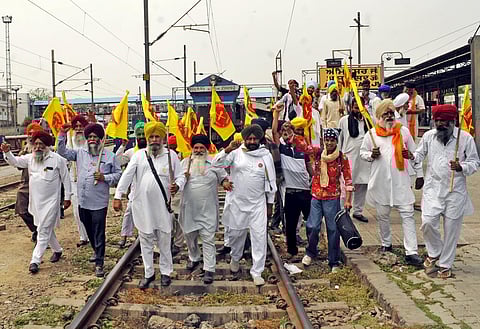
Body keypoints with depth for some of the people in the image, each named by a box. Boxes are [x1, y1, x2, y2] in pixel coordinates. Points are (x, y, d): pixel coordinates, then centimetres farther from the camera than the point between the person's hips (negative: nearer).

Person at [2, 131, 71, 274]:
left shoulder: (57, 159, -10)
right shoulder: (30, 158, 2)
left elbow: (65, 178, -4)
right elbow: (15, 161, -5)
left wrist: (67, 197, -2)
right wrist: (7, 152, -26)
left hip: (50, 201, -5)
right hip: (35, 201, 5)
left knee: (44, 231, -6)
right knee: (47, 229, 19)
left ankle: (35, 261, -2)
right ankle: (57, 250, 40)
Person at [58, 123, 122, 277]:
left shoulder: (109, 155, -1)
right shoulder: (80, 153, 8)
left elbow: (119, 174, 2)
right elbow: (62, 152, 8)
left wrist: (105, 178, -14)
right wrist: (62, 134, -2)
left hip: (99, 202, -5)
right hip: (83, 201, 5)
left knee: (99, 233, -3)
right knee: (89, 230, 20)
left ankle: (99, 263, 3)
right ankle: (96, 251, 42)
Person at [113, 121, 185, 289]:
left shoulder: (171, 155, 3)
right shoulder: (139, 155, 4)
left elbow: (180, 176, 4)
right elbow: (127, 176, -2)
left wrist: (177, 185, -18)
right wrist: (118, 196, -10)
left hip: (162, 206, -1)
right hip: (142, 205, 1)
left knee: (164, 241, 8)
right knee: (146, 241, 10)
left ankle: (165, 272, 24)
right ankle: (149, 273, 22)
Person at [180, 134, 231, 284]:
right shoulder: (185, 162, 5)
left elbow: (223, 176, 11)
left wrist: (225, 182, -12)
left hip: (207, 210, -3)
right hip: (189, 208, 3)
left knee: (208, 239, -4)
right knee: (190, 236, 18)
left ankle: (209, 269, 3)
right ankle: (194, 258, 44)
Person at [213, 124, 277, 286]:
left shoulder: (266, 155, 1)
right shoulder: (236, 152, -3)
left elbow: (270, 181, 7)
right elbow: (216, 163, -12)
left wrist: (270, 203, 9)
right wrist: (227, 150, -28)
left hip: (258, 203, 0)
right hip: (237, 202, 0)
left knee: (259, 236, -4)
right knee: (236, 233, 14)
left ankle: (257, 272, 5)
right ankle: (235, 258, 43)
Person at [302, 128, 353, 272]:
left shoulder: (342, 158, -3)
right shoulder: (317, 152, 0)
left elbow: (348, 179, -1)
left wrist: (348, 200, -4)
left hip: (332, 198, -1)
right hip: (316, 196, 1)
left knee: (333, 229, 3)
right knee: (313, 226, -2)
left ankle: (334, 262, 17)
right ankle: (311, 252, 27)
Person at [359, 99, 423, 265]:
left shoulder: (403, 131, 6)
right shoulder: (372, 133, 4)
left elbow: (414, 152, 13)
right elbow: (362, 152, 12)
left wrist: (409, 154, -10)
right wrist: (371, 155, -9)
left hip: (401, 181, -1)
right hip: (381, 181, 1)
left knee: (407, 214, -7)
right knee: (382, 215, 13)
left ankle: (411, 252, -7)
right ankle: (386, 244, 33)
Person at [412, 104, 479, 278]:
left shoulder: (465, 138, -4)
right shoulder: (428, 136, 3)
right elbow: (420, 154, 17)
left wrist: (461, 167, -20)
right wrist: (412, 156, -6)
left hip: (456, 191, -1)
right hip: (433, 188, 2)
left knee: (451, 228, 5)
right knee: (427, 222, -11)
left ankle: (445, 265, 21)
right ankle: (434, 253, 18)